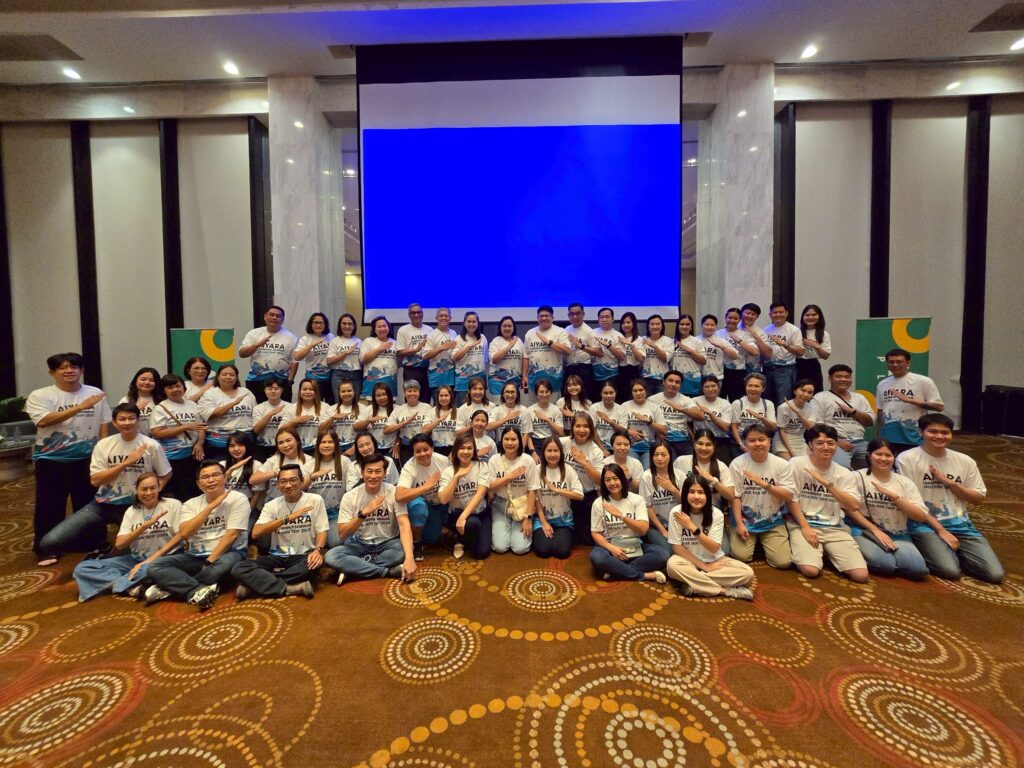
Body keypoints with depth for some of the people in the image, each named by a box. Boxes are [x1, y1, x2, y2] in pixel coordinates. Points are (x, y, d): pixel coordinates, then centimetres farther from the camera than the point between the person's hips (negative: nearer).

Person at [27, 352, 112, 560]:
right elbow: (43, 421, -22)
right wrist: (80, 407, -26)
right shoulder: (40, 396, -6)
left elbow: (104, 425, 6)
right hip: (51, 460, -2)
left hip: (87, 459, 2)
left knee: (89, 504, 13)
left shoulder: (96, 393, 1)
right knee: (49, 506, 7)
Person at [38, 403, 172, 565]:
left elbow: (165, 474, 4)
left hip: (135, 506, -1)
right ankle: (97, 536, 18)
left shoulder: (151, 445, -6)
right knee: (50, 541, -9)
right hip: (103, 504, 2)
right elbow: (95, 480, -8)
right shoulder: (103, 444, -1)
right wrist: (125, 463, -17)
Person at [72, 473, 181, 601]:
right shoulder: (131, 511, 8)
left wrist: (151, 560, -15)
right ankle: (133, 585, -23)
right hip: (135, 559, 6)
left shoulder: (173, 505, -4)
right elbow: (119, 544, -2)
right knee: (82, 568, -8)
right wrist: (145, 525, -16)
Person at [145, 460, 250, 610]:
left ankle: (169, 587, -21)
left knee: (225, 564, -39)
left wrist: (210, 561, -18)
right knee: (155, 566, -15)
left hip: (227, 553, -4)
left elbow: (232, 534, -13)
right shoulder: (191, 504, 7)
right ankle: (199, 591, -31)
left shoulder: (237, 499, -6)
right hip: (196, 556, 5)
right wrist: (211, 506, -15)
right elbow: (184, 533, -11)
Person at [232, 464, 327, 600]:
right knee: (239, 568, -20)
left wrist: (318, 550, -26)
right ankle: (293, 587, -27)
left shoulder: (315, 500, -2)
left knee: (315, 564, -37)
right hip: (278, 557, 2)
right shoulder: (272, 505, 4)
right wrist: (288, 518, -21)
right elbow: (256, 533, -11)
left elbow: (322, 530, -4)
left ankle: (256, 583, -20)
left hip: (304, 555, -2)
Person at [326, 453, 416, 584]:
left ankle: (353, 568, -18)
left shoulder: (394, 493, -14)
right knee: (331, 557, -27)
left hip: (388, 543, -1)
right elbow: (342, 534, -14)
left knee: (403, 551, -34)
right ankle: (390, 571, -23)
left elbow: (404, 525, -25)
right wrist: (363, 513, -30)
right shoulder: (350, 497, -10)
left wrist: (409, 558, -41)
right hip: (360, 544, 2)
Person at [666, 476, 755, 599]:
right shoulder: (676, 512, -15)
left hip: (714, 560, 2)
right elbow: (677, 547, -12)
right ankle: (725, 591, -22)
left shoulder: (716, 514, -12)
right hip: (689, 559, -1)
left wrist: (692, 527, -29)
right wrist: (703, 566, -17)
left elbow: (714, 548, -19)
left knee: (748, 573, -22)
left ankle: (693, 583, -21)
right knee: (672, 565, -35)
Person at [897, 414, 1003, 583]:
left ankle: (950, 550, 14)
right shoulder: (907, 459, -8)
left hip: (960, 524, 5)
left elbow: (978, 498, 12)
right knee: (950, 570, -26)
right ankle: (928, 548, 6)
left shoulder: (965, 461, 8)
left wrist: (949, 482, -7)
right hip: (924, 524, -5)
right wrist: (940, 530, -10)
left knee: (995, 574, -12)